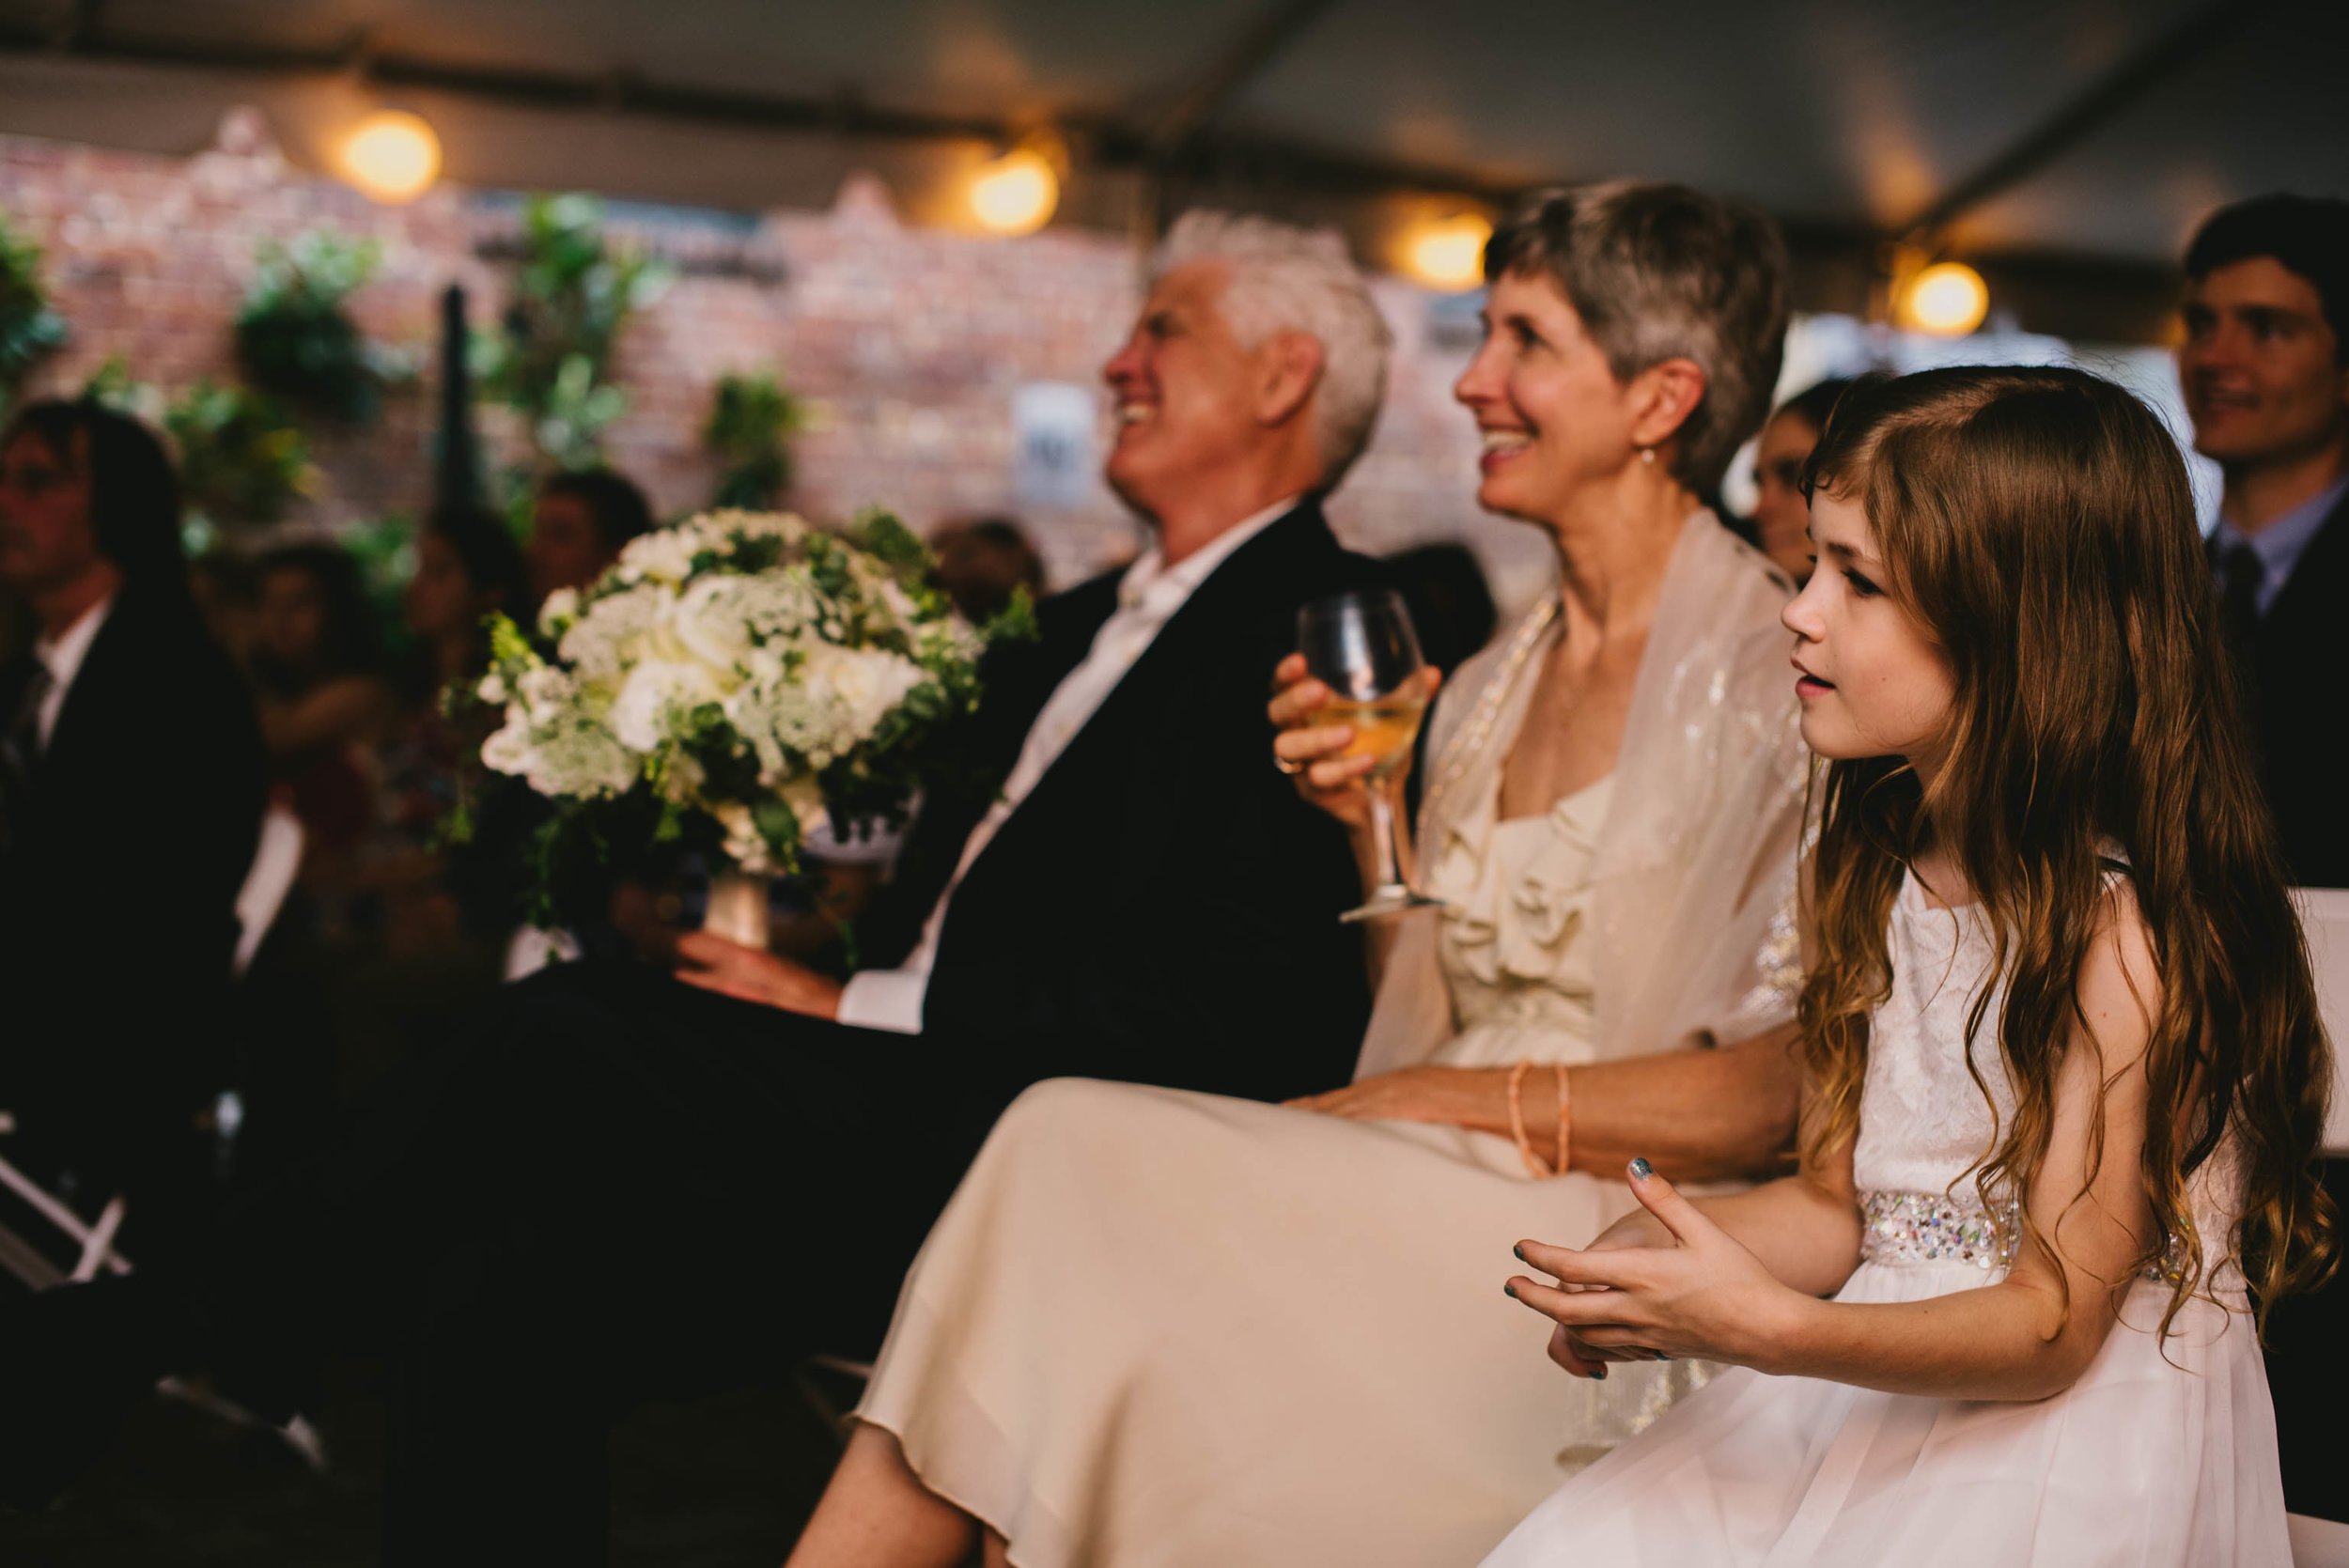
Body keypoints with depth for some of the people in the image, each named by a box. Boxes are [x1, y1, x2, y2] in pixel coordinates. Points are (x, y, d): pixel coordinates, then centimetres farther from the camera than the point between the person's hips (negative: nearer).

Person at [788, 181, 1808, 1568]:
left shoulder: (1777, 675, -7)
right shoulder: (1488, 686, 16)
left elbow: (1784, 1091, -13)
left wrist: (1462, 1101, -12)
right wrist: (1367, 823, 3)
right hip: (1421, 1225, 6)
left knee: (1079, 1160, -22)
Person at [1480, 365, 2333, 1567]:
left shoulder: (2126, 929, -17)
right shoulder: (1878, 870, 7)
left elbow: (2052, 1328, -16)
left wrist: (1772, 1329, -30)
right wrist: (1642, 1258, -7)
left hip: (2077, 1447, -5)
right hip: (1873, 1398, 6)